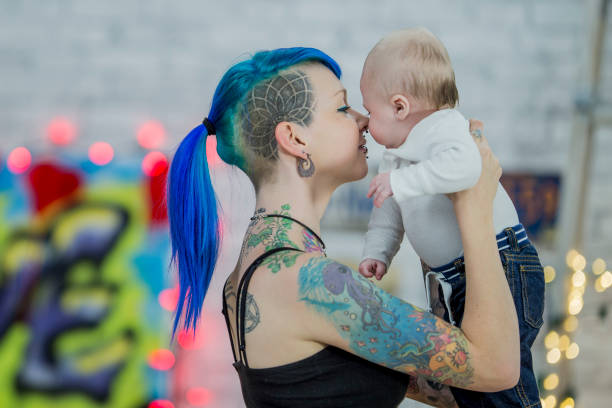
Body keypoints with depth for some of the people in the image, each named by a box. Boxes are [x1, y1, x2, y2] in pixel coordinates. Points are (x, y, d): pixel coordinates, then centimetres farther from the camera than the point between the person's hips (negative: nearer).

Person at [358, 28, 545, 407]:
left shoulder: (446, 127, -16)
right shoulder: (397, 156, 15)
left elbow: (464, 166, -39)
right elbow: (388, 213, 20)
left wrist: (402, 181, -37)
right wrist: (376, 254, 7)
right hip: (456, 278, 10)